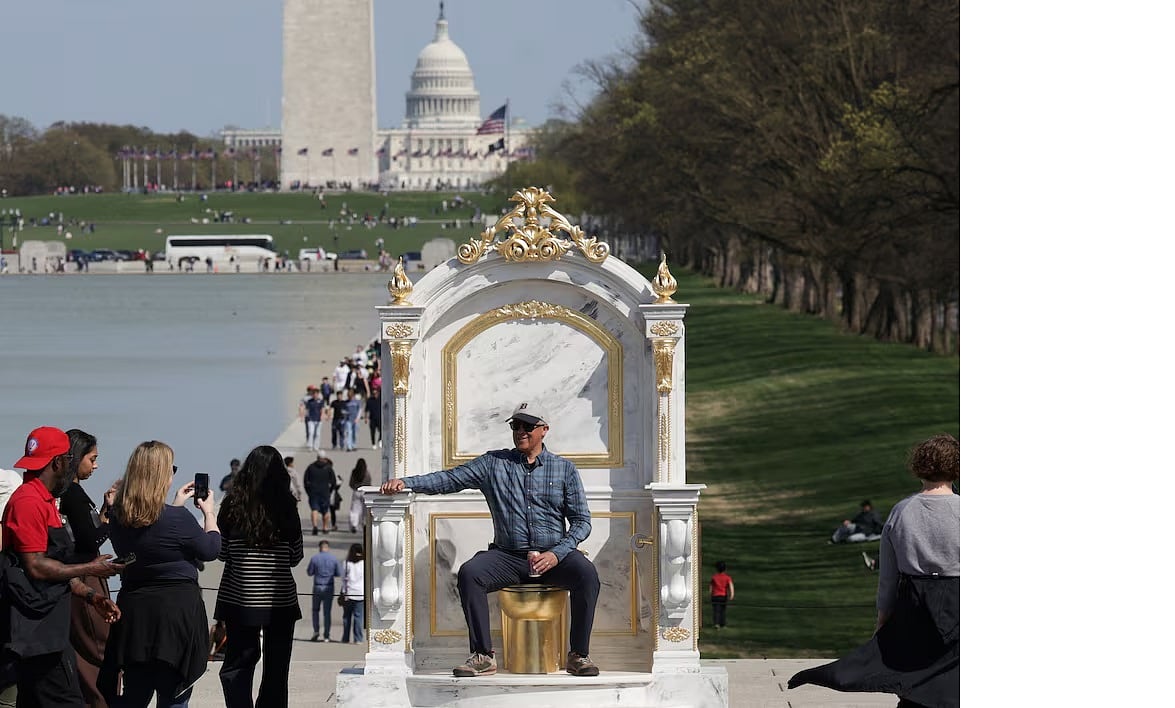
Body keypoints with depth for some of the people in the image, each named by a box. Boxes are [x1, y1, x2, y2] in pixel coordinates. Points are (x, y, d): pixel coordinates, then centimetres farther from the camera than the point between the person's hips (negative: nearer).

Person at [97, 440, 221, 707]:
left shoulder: (118, 516, 0)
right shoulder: (177, 518, -19)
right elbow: (211, 549, -2)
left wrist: (177, 505, 24)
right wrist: (208, 512, 13)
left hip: (133, 607, 6)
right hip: (177, 610, -6)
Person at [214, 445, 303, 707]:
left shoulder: (233, 506, -6)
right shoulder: (287, 507, -6)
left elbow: (221, 552, 1)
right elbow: (296, 556, 2)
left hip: (240, 597, 0)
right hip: (281, 597, 0)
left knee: (237, 665, 7)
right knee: (276, 668, 9)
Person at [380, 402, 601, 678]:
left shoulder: (564, 469, 10)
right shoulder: (494, 464, 12)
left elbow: (581, 521, 6)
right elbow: (450, 479, 4)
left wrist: (557, 554, -11)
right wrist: (406, 482, -12)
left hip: (552, 556, -1)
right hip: (507, 555, 1)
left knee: (587, 574, -31)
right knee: (469, 573, -28)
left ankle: (579, 655, -21)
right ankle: (483, 655, -25)